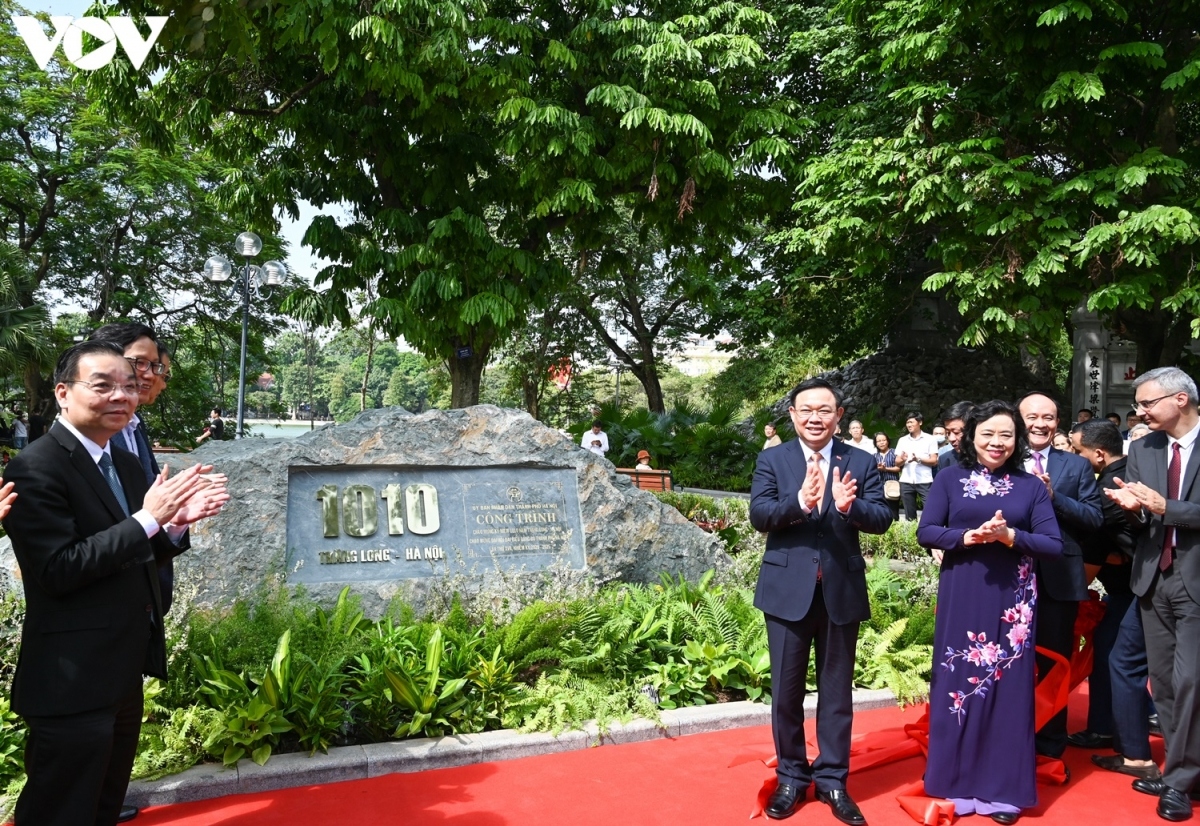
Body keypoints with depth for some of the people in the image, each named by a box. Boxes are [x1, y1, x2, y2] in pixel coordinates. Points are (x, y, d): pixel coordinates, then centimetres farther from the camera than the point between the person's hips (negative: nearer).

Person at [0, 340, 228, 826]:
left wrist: (174, 524, -6)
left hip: (123, 673, 9)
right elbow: (58, 569, -25)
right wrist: (147, 518, -27)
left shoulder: (125, 462, 9)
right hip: (73, 681, -9)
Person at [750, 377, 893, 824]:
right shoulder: (771, 459, -1)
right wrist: (799, 502, -30)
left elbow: (882, 518, -8)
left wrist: (850, 506, -30)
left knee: (837, 690, 12)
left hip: (842, 590, 1)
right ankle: (791, 777, 28)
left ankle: (832, 780, 28)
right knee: (786, 690, 10)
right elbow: (758, 515, -12)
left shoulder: (860, 462, 1)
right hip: (788, 589, 0)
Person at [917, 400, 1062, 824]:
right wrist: (967, 537, -19)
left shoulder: (1031, 486, 4)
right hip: (961, 598, 0)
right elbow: (925, 531, -3)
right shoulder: (950, 478, 2)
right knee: (959, 683, 6)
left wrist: (1009, 536, -17)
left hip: (1012, 600, 1)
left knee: (1008, 688, 7)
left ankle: (1002, 788, 20)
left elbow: (1053, 544, -1)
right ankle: (956, 784, 20)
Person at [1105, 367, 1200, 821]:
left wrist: (1163, 506, -24)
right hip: (1154, 577, 5)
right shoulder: (1142, 449, 5)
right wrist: (1134, 507, -16)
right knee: (1162, 681, 12)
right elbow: (1140, 522, 4)